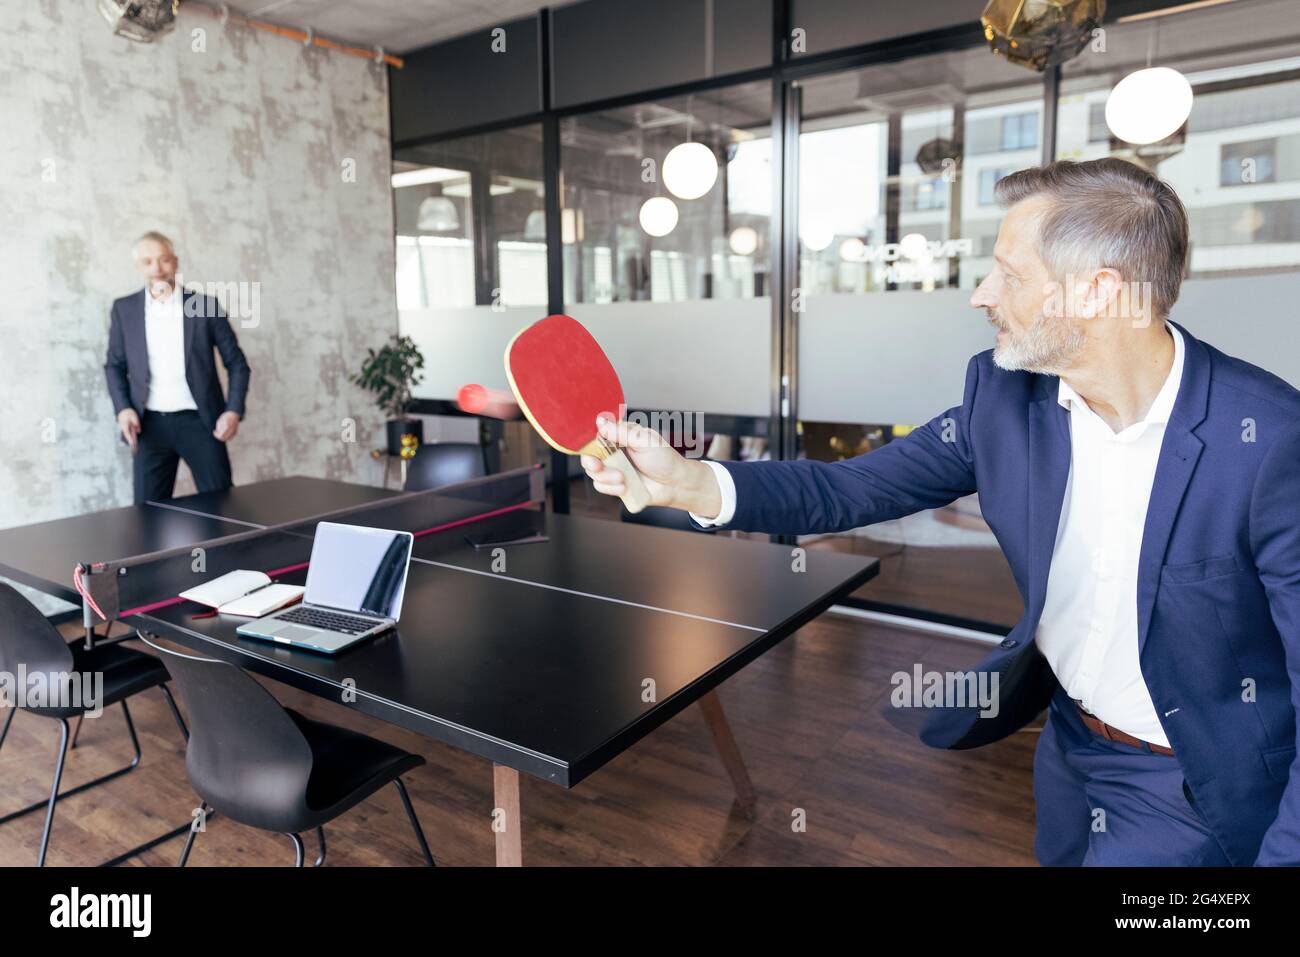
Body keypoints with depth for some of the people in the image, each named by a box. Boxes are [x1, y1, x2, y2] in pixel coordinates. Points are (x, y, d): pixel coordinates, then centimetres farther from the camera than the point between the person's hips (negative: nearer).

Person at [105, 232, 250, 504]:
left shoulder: (205, 305, 1)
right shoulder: (124, 309, 6)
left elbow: (236, 362, 4)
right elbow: (114, 365, 14)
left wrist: (234, 411, -8)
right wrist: (122, 409, -3)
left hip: (199, 421, -1)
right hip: (151, 424, 2)